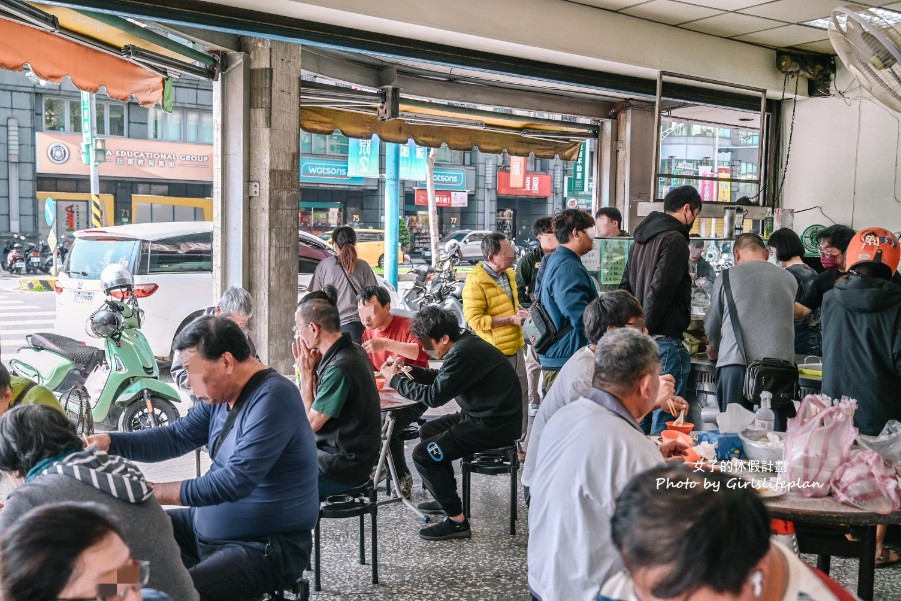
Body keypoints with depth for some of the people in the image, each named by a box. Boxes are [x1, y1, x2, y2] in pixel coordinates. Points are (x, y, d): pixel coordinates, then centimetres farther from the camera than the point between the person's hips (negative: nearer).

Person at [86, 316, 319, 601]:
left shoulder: (273, 399, -25)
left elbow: (234, 482, -29)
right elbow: (176, 437, 10)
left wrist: (155, 492, -24)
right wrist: (108, 442, -3)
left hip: (269, 548, -9)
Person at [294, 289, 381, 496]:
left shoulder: (340, 367, -26)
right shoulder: (353, 351, 4)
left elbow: (311, 423, -15)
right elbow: (320, 409, 9)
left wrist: (306, 374, -9)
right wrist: (313, 370, -3)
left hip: (342, 469, -10)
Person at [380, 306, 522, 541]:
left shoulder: (463, 353, -25)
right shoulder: (463, 344, 6)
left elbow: (434, 396, -21)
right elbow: (440, 378, 19)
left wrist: (395, 379, -9)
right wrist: (409, 370, 5)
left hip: (495, 425, -11)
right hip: (485, 414, 11)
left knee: (424, 454, -12)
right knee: (428, 431, 23)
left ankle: (457, 521, -4)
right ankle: (446, 497, 35)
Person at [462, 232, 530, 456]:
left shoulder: (509, 275, 10)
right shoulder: (475, 282, -16)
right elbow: (475, 320, -20)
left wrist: (520, 314, 7)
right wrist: (510, 320, -21)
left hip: (515, 348, 8)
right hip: (494, 353, -8)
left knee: (521, 397, 15)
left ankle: (520, 444, 28)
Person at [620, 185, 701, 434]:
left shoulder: (640, 240, 17)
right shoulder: (675, 240, -11)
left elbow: (626, 288, 20)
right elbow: (659, 290, -19)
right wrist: (647, 328, -12)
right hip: (665, 339, -9)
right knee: (665, 419, -3)